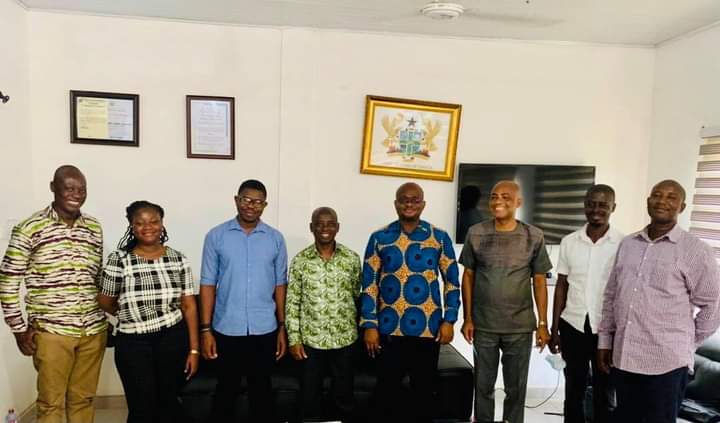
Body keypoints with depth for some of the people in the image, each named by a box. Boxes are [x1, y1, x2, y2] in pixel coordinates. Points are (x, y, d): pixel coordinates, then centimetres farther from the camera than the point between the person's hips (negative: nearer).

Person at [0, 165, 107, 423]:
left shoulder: (94, 228, 6)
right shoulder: (30, 228, -7)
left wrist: (102, 318, 12)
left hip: (93, 330, 4)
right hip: (51, 332, -3)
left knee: (83, 398, 14)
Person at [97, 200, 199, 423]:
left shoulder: (178, 259, -2)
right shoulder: (119, 260, -8)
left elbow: (189, 305, -2)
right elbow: (105, 302, 3)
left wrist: (194, 348, -3)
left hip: (173, 339, 2)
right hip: (133, 343, -1)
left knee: (169, 403, 15)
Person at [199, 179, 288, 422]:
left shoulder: (275, 238, 1)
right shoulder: (216, 236, -3)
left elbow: (280, 285, 4)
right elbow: (208, 284, -3)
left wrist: (282, 327, 3)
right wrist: (205, 329, -6)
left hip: (264, 329, 1)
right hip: (227, 329, -1)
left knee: (261, 389, 14)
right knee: (226, 389, 13)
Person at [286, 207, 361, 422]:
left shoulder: (351, 258, -3)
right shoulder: (300, 260, -4)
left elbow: (359, 296, 5)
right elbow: (292, 302, -1)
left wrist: (363, 329, 6)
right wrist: (294, 339, -4)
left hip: (344, 338, 0)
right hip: (311, 338, 0)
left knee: (344, 393, 14)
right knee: (310, 394, 13)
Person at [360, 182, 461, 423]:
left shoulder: (440, 238, 1)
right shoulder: (379, 238, 0)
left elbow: (452, 282, 5)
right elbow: (369, 284, 0)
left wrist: (449, 320, -3)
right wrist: (369, 325, -5)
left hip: (428, 329, 0)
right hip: (389, 328, 0)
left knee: (424, 390, 14)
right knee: (387, 390, 12)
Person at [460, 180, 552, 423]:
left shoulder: (534, 237, -3)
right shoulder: (476, 234, -2)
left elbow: (539, 281, 2)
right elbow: (468, 277, 3)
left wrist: (542, 324, -1)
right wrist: (467, 319, 0)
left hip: (520, 327, 0)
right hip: (483, 326, 0)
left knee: (516, 388, 12)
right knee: (483, 386, 12)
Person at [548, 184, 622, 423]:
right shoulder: (569, 242, 2)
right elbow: (561, 286, 5)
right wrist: (554, 328, 4)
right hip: (573, 325, 2)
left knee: (604, 392, 12)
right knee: (573, 389, 13)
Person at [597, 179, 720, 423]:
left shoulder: (696, 250, -6)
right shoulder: (627, 244, 8)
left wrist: (686, 343, 5)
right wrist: (604, 339, 11)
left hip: (666, 362, -4)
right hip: (623, 356, 5)